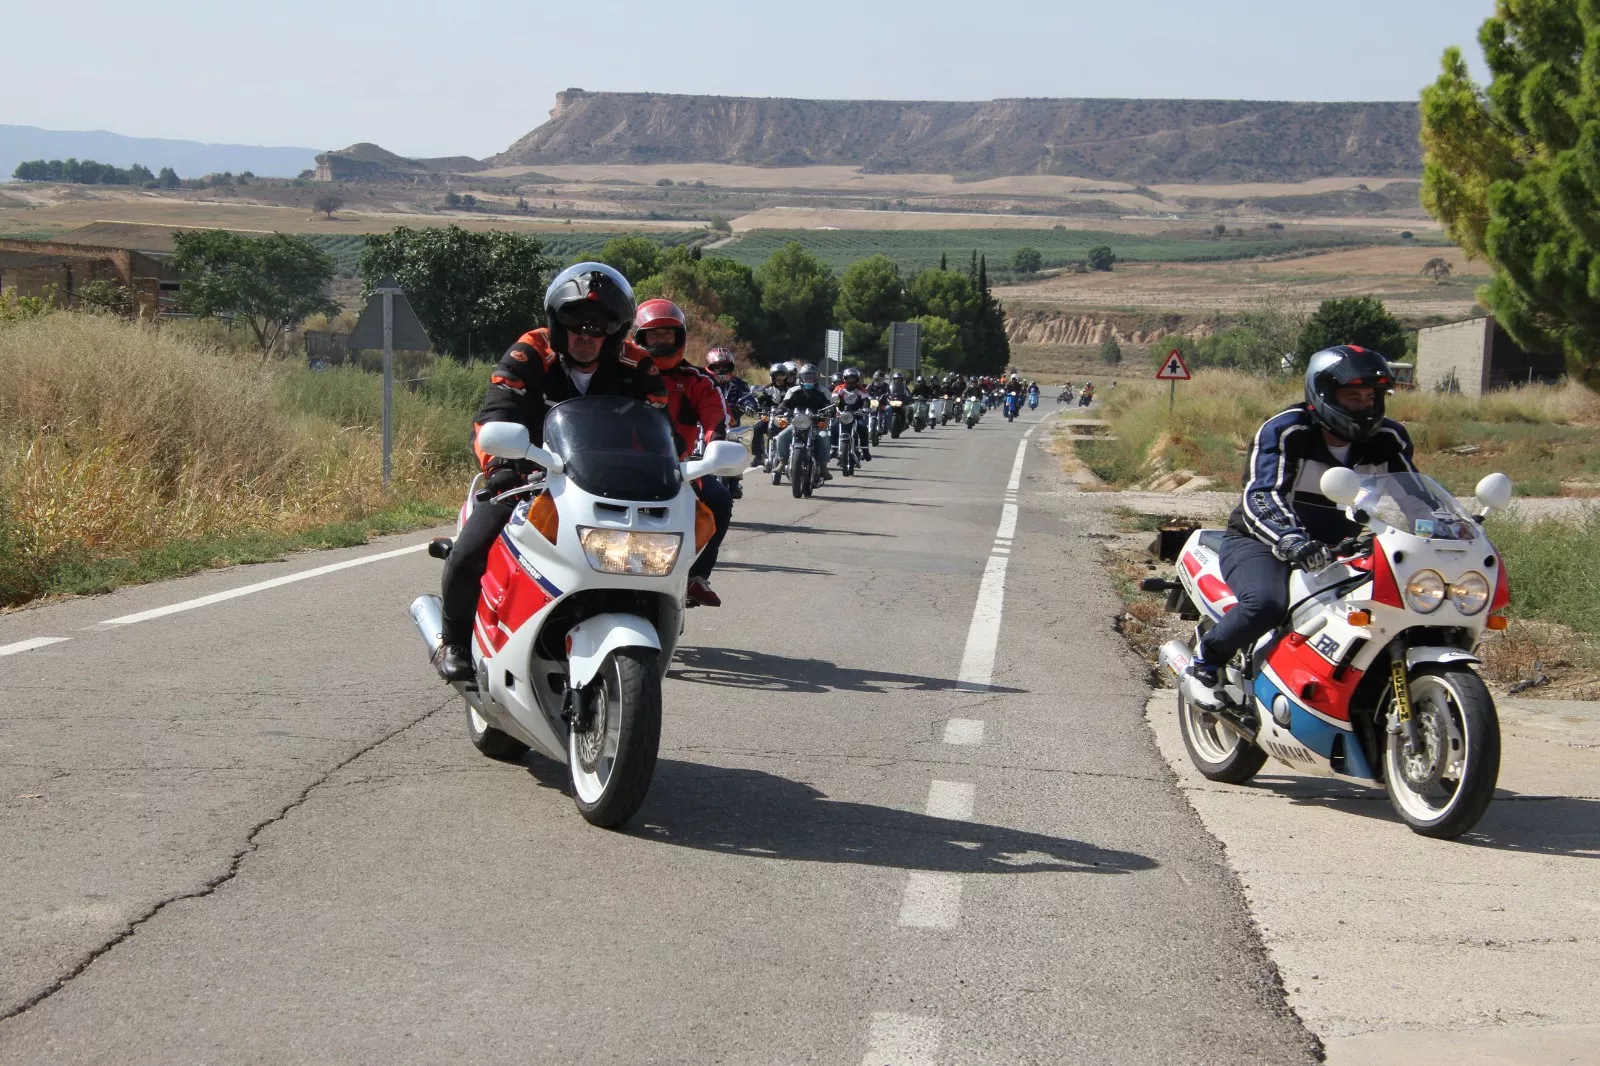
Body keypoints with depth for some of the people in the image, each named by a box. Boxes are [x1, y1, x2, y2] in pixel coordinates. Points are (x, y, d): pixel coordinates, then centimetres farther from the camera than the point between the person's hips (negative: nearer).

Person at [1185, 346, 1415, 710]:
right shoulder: (1285, 431, -17)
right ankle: (1206, 663, -9)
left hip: (1336, 549, 6)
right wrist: (1293, 542, -48)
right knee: (1266, 603, -37)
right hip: (1261, 542, -6)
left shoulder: (1388, 439, 1)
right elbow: (1261, 496, -29)